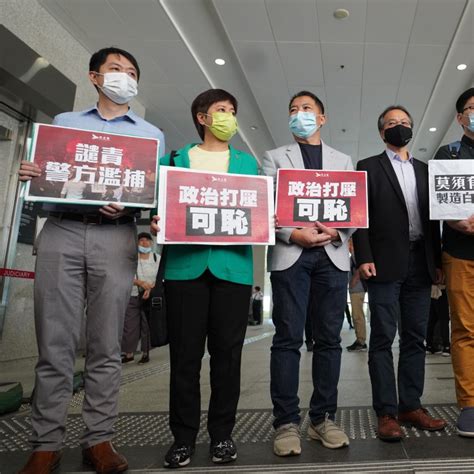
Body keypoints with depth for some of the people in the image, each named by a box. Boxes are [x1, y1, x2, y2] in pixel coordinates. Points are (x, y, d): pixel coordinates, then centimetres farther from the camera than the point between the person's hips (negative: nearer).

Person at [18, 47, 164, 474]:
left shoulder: (151, 135, 18)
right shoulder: (63, 122, 21)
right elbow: (41, 177, 16)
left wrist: (128, 205, -11)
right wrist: (28, 174, -7)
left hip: (115, 237, 0)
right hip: (61, 231, 1)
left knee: (106, 345, 1)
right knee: (55, 342, -1)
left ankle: (99, 439, 11)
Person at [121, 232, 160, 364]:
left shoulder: (157, 258, 5)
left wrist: (150, 288, -17)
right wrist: (141, 283, -18)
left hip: (150, 296, 0)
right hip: (133, 296, 1)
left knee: (147, 325, 4)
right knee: (129, 325, 2)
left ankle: (146, 353, 14)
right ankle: (129, 353, 13)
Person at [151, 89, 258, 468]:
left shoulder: (248, 163, 17)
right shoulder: (174, 160, 14)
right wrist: (156, 224, -11)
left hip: (233, 266, 1)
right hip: (185, 264, 0)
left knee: (227, 352, 6)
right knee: (185, 354, 3)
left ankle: (222, 433, 21)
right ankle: (183, 436, 18)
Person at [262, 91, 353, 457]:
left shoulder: (343, 161, 21)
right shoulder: (275, 157, 15)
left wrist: (338, 232, -9)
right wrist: (294, 234, -12)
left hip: (332, 255, 2)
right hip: (289, 254, -2)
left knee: (329, 340, 4)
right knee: (288, 339, -3)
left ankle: (324, 418, 15)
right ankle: (287, 422, 5)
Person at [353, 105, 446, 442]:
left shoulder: (424, 170, 20)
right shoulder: (369, 167, 7)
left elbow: (432, 217, 16)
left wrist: (437, 261, 8)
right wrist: (364, 258, -13)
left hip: (420, 263, 5)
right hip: (386, 263, -4)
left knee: (415, 338, 7)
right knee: (383, 338, -4)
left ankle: (411, 405, 16)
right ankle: (386, 412, 2)